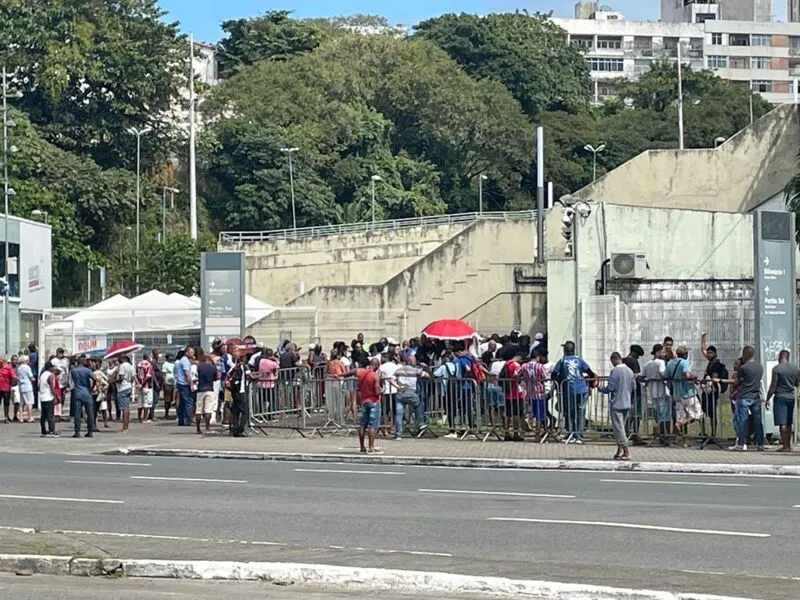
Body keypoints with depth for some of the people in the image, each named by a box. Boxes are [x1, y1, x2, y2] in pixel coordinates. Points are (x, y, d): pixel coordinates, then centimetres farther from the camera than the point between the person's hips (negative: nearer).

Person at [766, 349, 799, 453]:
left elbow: (773, 385, -12)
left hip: (780, 397, -6)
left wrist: (767, 399, -6)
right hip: (791, 397, 6)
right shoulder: (795, 369, 6)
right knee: (788, 423, 14)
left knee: (782, 423, -6)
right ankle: (788, 445, 18)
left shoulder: (777, 368, -10)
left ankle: (785, 446, -9)